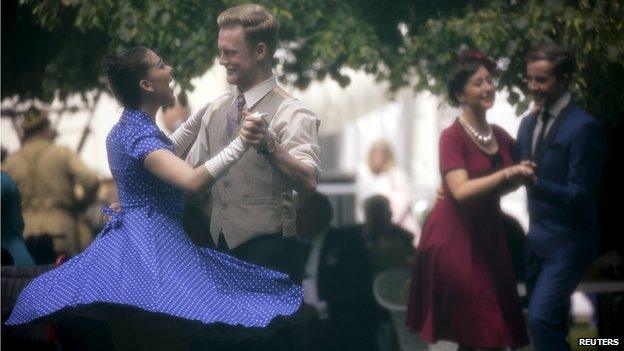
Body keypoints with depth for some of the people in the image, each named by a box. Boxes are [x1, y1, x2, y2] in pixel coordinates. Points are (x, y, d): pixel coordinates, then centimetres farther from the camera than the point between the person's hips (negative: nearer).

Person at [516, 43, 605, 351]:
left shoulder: (583, 127, -17)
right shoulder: (529, 123, 9)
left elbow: (580, 194, -20)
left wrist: (535, 183, -35)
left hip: (568, 242, -8)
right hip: (537, 238, 8)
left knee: (541, 318, -18)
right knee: (549, 322, 15)